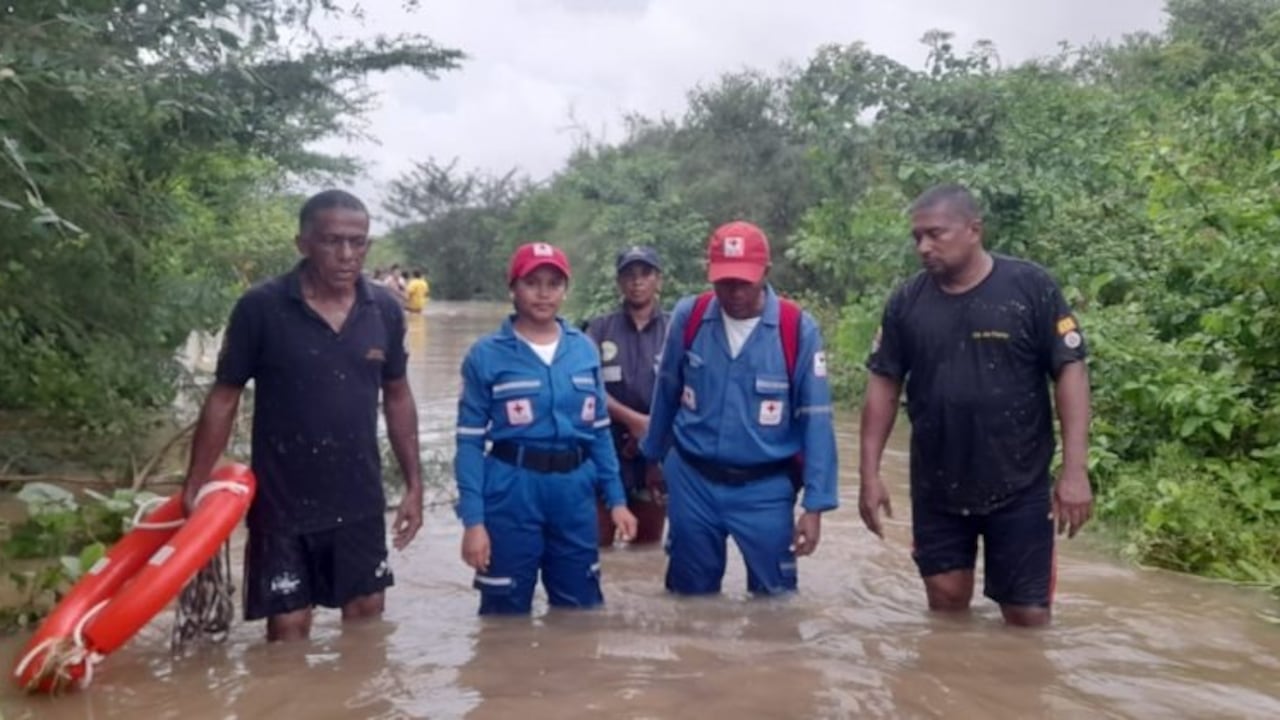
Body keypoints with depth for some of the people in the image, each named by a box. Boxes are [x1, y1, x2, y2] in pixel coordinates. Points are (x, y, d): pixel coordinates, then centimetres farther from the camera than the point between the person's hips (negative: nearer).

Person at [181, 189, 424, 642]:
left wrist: (414, 484, 7)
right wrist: (193, 487, -8)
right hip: (282, 504, -3)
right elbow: (223, 399, -5)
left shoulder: (385, 310, -2)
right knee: (288, 632, 5)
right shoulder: (261, 308, -12)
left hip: (360, 502, 3)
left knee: (366, 626, 14)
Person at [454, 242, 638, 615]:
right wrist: (473, 520, -12)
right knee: (507, 614, 10)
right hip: (512, 491, -3)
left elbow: (599, 430, 12)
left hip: (575, 491, 3)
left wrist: (616, 498, 8)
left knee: (583, 611, 16)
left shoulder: (584, 349, 5)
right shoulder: (486, 355, -5)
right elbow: (470, 442, -6)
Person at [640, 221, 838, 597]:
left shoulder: (798, 329, -14)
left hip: (764, 489, -2)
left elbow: (815, 420, -9)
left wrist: (814, 504, -10)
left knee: (775, 596, 9)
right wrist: (653, 457, 19)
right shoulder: (688, 316, -7)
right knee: (691, 594, 17)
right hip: (691, 482, 2)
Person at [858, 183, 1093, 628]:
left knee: (1027, 615, 5)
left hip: (1018, 486, -2)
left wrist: (1074, 470, -14)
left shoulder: (1030, 287, -9)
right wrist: (870, 472, -1)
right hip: (936, 488, 3)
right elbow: (884, 384, 3)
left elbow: (1070, 371, -9)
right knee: (946, 604, 11)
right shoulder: (907, 301, 0)